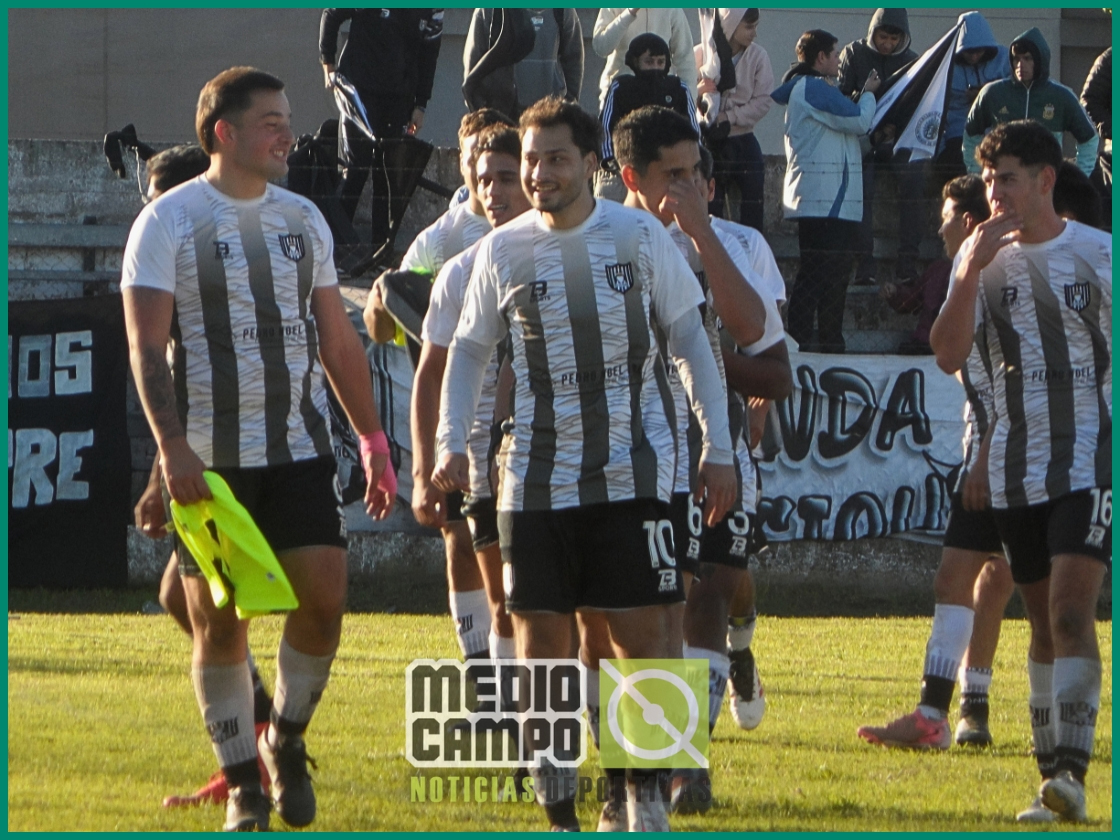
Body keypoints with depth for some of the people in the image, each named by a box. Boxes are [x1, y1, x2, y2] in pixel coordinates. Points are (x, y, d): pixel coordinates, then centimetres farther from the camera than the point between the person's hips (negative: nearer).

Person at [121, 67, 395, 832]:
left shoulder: (303, 219, 11)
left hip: (300, 450, 4)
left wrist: (373, 440, 13)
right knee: (218, 620, -1)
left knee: (324, 595, -8)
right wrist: (172, 445, -21)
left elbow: (337, 339, 17)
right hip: (210, 455, -4)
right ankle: (243, 783, 11)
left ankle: (288, 740, 15)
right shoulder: (169, 221, -5)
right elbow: (147, 345, -10)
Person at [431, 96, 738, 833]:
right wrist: (452, 445, 0)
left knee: (644, 628, -7)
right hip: (535, 478, 2)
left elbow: (691, 343, 6)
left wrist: (718, 449, 2)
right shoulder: (504, 250, 3)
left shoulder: (641, 236, -1)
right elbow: (469, 351, 14)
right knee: (540, 635, 2)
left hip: (631, 473, -2)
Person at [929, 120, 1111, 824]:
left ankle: (1070, 775, -23)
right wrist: (970, 275, -15)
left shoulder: (1100, 254, -1)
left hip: (1091, 459, -4)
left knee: (1070, 609, -17)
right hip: (1017, 468, 4)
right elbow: (949, 356, -2)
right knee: (1045, 623, 9)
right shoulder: (985, 257, 7)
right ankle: (1054, 777, 16)